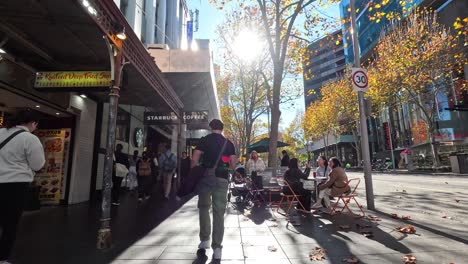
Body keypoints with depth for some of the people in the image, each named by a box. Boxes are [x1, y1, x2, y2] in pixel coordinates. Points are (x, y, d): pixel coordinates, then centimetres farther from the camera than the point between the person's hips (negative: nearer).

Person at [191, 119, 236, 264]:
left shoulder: (205, 140, 0)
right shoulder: (229, 143, 9)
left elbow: (194, 159, -7)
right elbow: (233, 165, 5)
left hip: (206, 177, -1)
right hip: (222, 179, 2)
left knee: (204, 208, 17)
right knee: (219, 213, 4)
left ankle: (204, 241, 16)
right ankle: (217, 250, 7)